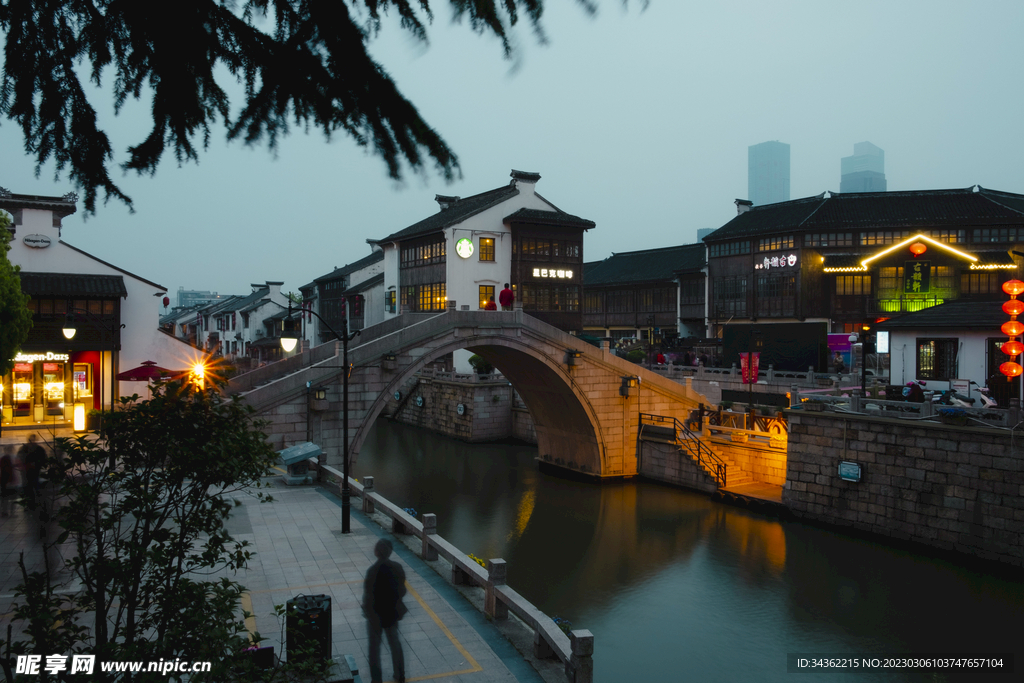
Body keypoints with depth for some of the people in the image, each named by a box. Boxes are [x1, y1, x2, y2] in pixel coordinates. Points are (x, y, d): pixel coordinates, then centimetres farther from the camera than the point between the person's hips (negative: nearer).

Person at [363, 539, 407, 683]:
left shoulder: (373, 570, -25)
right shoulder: (397, 568, -11)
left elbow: (368, 595, -19)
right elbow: (402, 591, -3)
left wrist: (367, 610, -3)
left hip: (376, 613, -4)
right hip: (393, 612, 4)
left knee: (374, 646, 13)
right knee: (394, 642, 21)